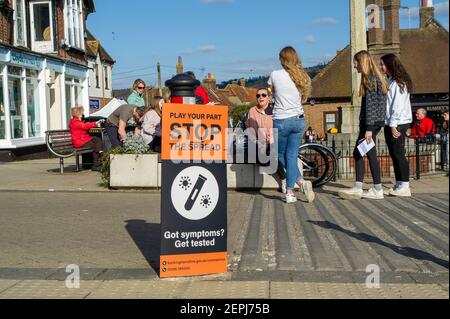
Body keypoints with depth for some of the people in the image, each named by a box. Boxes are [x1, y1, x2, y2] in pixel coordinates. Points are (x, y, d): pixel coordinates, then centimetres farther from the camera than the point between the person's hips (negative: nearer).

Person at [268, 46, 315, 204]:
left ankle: (301, 181, -2)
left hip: (281, 120, -3)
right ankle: (290, 192, 6)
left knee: (282, 156, 13)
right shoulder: (303, 77, 2)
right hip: (299, 120, 3)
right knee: (292, 156, 8)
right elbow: (304, 99, 9)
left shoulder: (275, 75, -7)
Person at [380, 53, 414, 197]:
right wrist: (390, 125, 10)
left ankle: (404, 187, -2)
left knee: (399, 154, -7)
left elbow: (398, 105, -16)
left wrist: (393, 124, -18)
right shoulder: (390, 81, 17)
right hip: (391, 123, 9)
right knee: (395, 154, 10)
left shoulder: (398, 82, -10)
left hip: (398, 123, -9)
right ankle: (399, 185, 16)